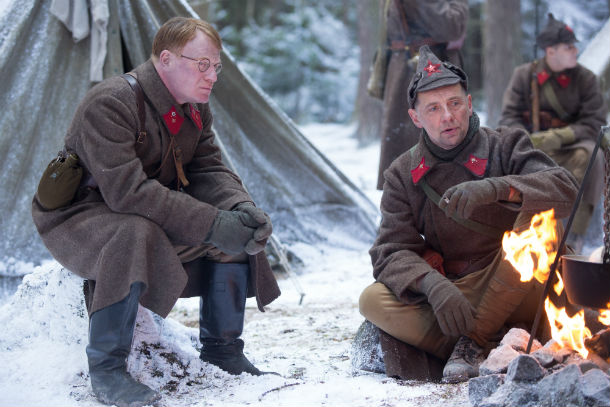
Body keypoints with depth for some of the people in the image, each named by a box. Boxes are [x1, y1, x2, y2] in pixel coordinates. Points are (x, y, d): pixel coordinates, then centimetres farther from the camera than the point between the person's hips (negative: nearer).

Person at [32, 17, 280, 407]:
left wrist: (242, 207, -24)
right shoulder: (110, 104, -27)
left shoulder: (195, 111, 1)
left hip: (153, 216, 8)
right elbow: (127, 191, -35)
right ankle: (106, 368, -27)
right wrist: (212, 224, -37)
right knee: (135, 233, -40)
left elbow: (209, 170, -1)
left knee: (238, 227, -8)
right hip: (78, 217, -8)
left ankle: (222, 349, 4)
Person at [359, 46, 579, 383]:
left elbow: (566, 191, -17)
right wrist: (433, 285, -28)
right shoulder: (403, 175, 4)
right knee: (373, 301, -22)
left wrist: (496, 188, -36)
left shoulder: (505, 147, -1)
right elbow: (393, 250, -6)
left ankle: (474, 341, -20)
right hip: (457, 295, 2)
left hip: (518, 290, -1)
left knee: (535, 215, -28)